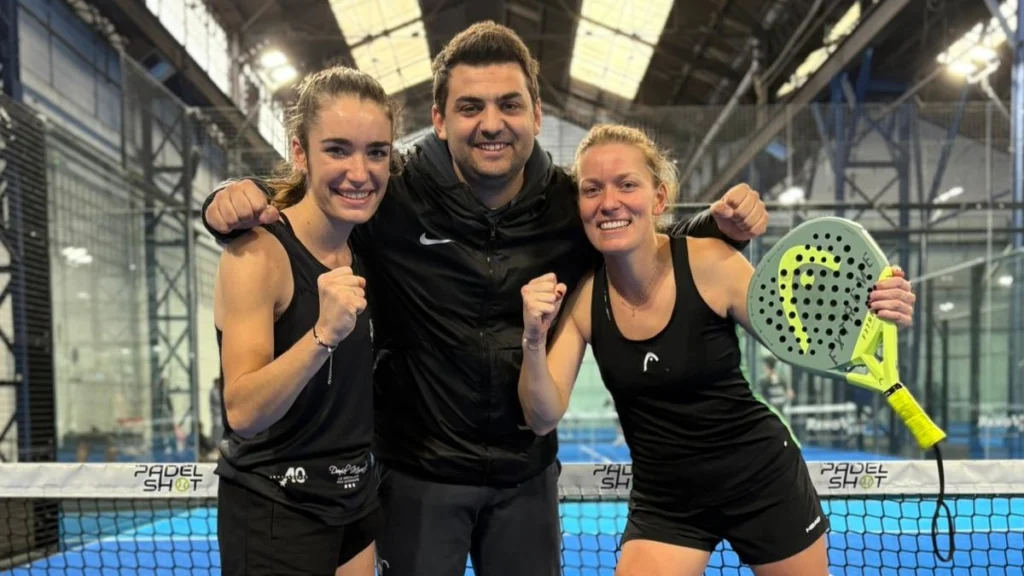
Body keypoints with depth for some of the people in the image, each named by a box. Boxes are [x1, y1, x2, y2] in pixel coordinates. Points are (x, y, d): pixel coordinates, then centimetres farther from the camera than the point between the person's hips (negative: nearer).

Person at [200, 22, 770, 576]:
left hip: (528, 472, 3)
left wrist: (719, 225, -9)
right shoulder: (390, 196, -17)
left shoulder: (571, 203, -7)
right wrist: (236, 202, -25)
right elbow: (293, 204, -3)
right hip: (419, 472, -3)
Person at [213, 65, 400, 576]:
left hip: (358, 501, 6)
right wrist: (323, 334, -39)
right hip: (273, 513, -6)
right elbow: (242, 413, -25)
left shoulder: (364, 248, -1)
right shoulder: (257, 254, -19)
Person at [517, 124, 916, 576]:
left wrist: (869, 315, -27)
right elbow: (543, 419, -13)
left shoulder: (711, 263, -19)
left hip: (764, 480, -1)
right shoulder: (581, 294, -13)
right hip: (663, 500, 1)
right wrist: (534, 341, -31)